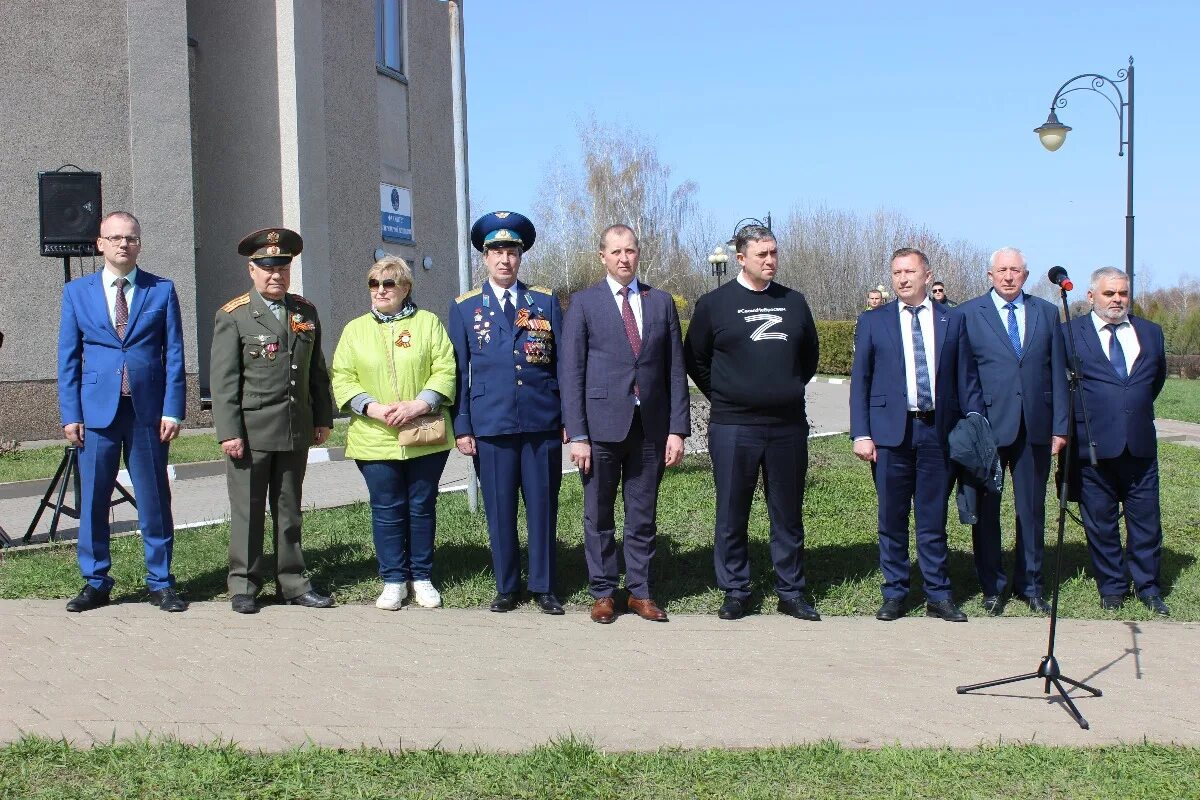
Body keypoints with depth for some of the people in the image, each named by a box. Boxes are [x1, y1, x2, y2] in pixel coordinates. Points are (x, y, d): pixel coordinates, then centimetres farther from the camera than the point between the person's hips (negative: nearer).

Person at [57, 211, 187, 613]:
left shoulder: (162, 290, 6)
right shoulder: (77, 292, 8)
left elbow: (174, 354, 3)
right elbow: (68, 358, 7)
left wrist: (172, 410, -5)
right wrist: (70, 414, 0)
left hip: (149, 412, -1)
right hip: (96, 411, 1)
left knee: (155, 502, 5)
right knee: (93, 501, 5)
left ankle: (160, 583, 15)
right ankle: (95, 582, 18)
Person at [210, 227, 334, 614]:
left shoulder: (306, 312, 11)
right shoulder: (233, 316, -4)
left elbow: (317, 370, 15)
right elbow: (223, 379, -7)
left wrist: (322, 419, 12)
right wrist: (228, 432, -12)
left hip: (296, 431, 4)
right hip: (251, 432, -4)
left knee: (289, 510, 12)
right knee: (247, 511, 2)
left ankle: (293, 583, 19)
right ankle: (244, 585, 12)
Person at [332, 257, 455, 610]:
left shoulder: (428, 323, 6)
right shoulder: (355, 329, 10)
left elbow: (445, 370, -2)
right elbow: (342, 379, 3)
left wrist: (419, 404, -17)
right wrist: (373, 408, -13)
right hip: (375, 438, 1)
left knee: (422, 507, 7)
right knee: (386, 510, 4)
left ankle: (422, 578, 19)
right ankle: (393, 580, 14)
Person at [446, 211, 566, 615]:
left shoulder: (546, 302, 8)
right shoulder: (464, 307, 7)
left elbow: (564, 364, 8)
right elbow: (458, 372, 6)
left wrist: (570, 417, 2)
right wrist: (461, 427, -1)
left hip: (542, 423, 1)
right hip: (491, 426, 0)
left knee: (543, 508, 5)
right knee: (500, 510, 5)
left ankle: (543, 587, 18)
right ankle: (506, 587, 19)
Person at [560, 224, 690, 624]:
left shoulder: (661, 302, 9)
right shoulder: (584, 303, 1)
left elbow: (675, 370, 8)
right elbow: (571, 372, -2)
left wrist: (677, 429, 1)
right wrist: (577, 434, -9)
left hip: (650, 426, 2)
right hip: (602, 425, -2)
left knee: (643, 515, 9)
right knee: (598, 516, 6)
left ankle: (640, 592, 19)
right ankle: (602, 593, 17)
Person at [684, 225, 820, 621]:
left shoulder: (794, 302, 9)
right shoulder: (714, 304, 0)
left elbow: (809, 355, 22)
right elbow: (695, 360, 8)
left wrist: (790, 390, 14)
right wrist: (723, 396, 5)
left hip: (788, 426, 3)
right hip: (733, 427, -2)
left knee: (788, 514, 8)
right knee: (732, 514, 4)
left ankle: (791, 592, 18)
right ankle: (735, 592, 15)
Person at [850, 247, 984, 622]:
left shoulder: (953, 320, 8)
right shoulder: (873, 321, 6)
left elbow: (967, 378, 7)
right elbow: (859, 380, 4)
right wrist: (861, 433, -4)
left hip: (938, 431, 1)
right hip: (891, 431, 0)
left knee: (934, 519, 7)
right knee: (892, 520, 5)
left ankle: (938, 595, 16)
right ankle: (894, 594, 16)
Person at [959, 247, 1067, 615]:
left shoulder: (1047, 313, 9)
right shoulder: (967, 314, 0)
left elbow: (1058, 373, 9)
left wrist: (1060, 426, 4)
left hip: (1035, 427, 2)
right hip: (987, 426, -2)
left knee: (1032, 509, 9)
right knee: (986, 509, 6)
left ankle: (1030, 585, 22)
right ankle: (992, 586, 18)